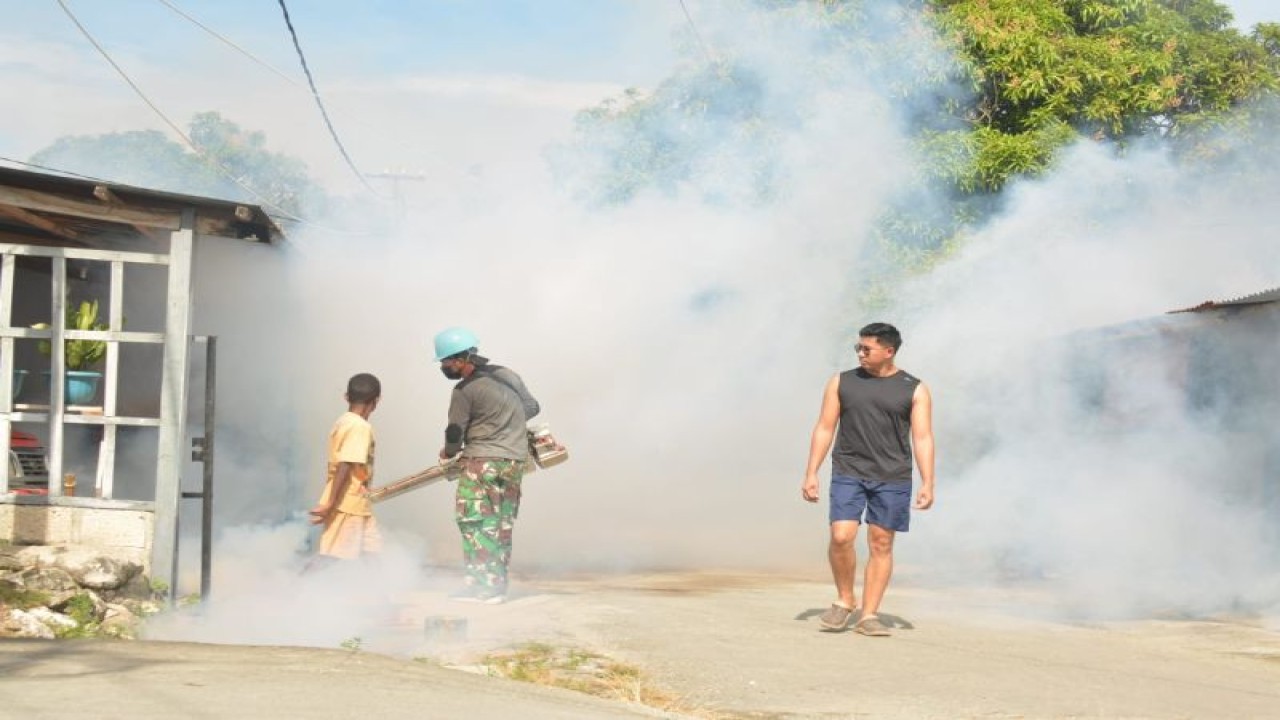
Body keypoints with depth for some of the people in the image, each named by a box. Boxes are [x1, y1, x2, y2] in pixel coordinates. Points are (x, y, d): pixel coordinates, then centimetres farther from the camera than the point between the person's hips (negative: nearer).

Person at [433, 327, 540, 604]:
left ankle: (480, 585, -6)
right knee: (502, 525, 11)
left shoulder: (464, 391, -11)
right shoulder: (507, 375, 9)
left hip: (484, 461, -7)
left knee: (473, 522, -1)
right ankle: (498, 584, 13)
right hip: (516, 459, 7)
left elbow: (455, 433, -5)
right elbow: (532, 407, 20)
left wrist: (448, 453, 16)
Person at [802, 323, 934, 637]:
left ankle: (868, 615, 7)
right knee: (841, 537, -13)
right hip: (848, 474, 0)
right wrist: (811, 474, 0)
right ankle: (844, 601, 8)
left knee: (881, 544, 1)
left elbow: (922, 438, -2)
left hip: (892, 478, 0)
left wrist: (927, 484, -12)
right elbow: (824, 429, 7)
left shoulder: (914, 389, 2)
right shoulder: (841, 382, 7)